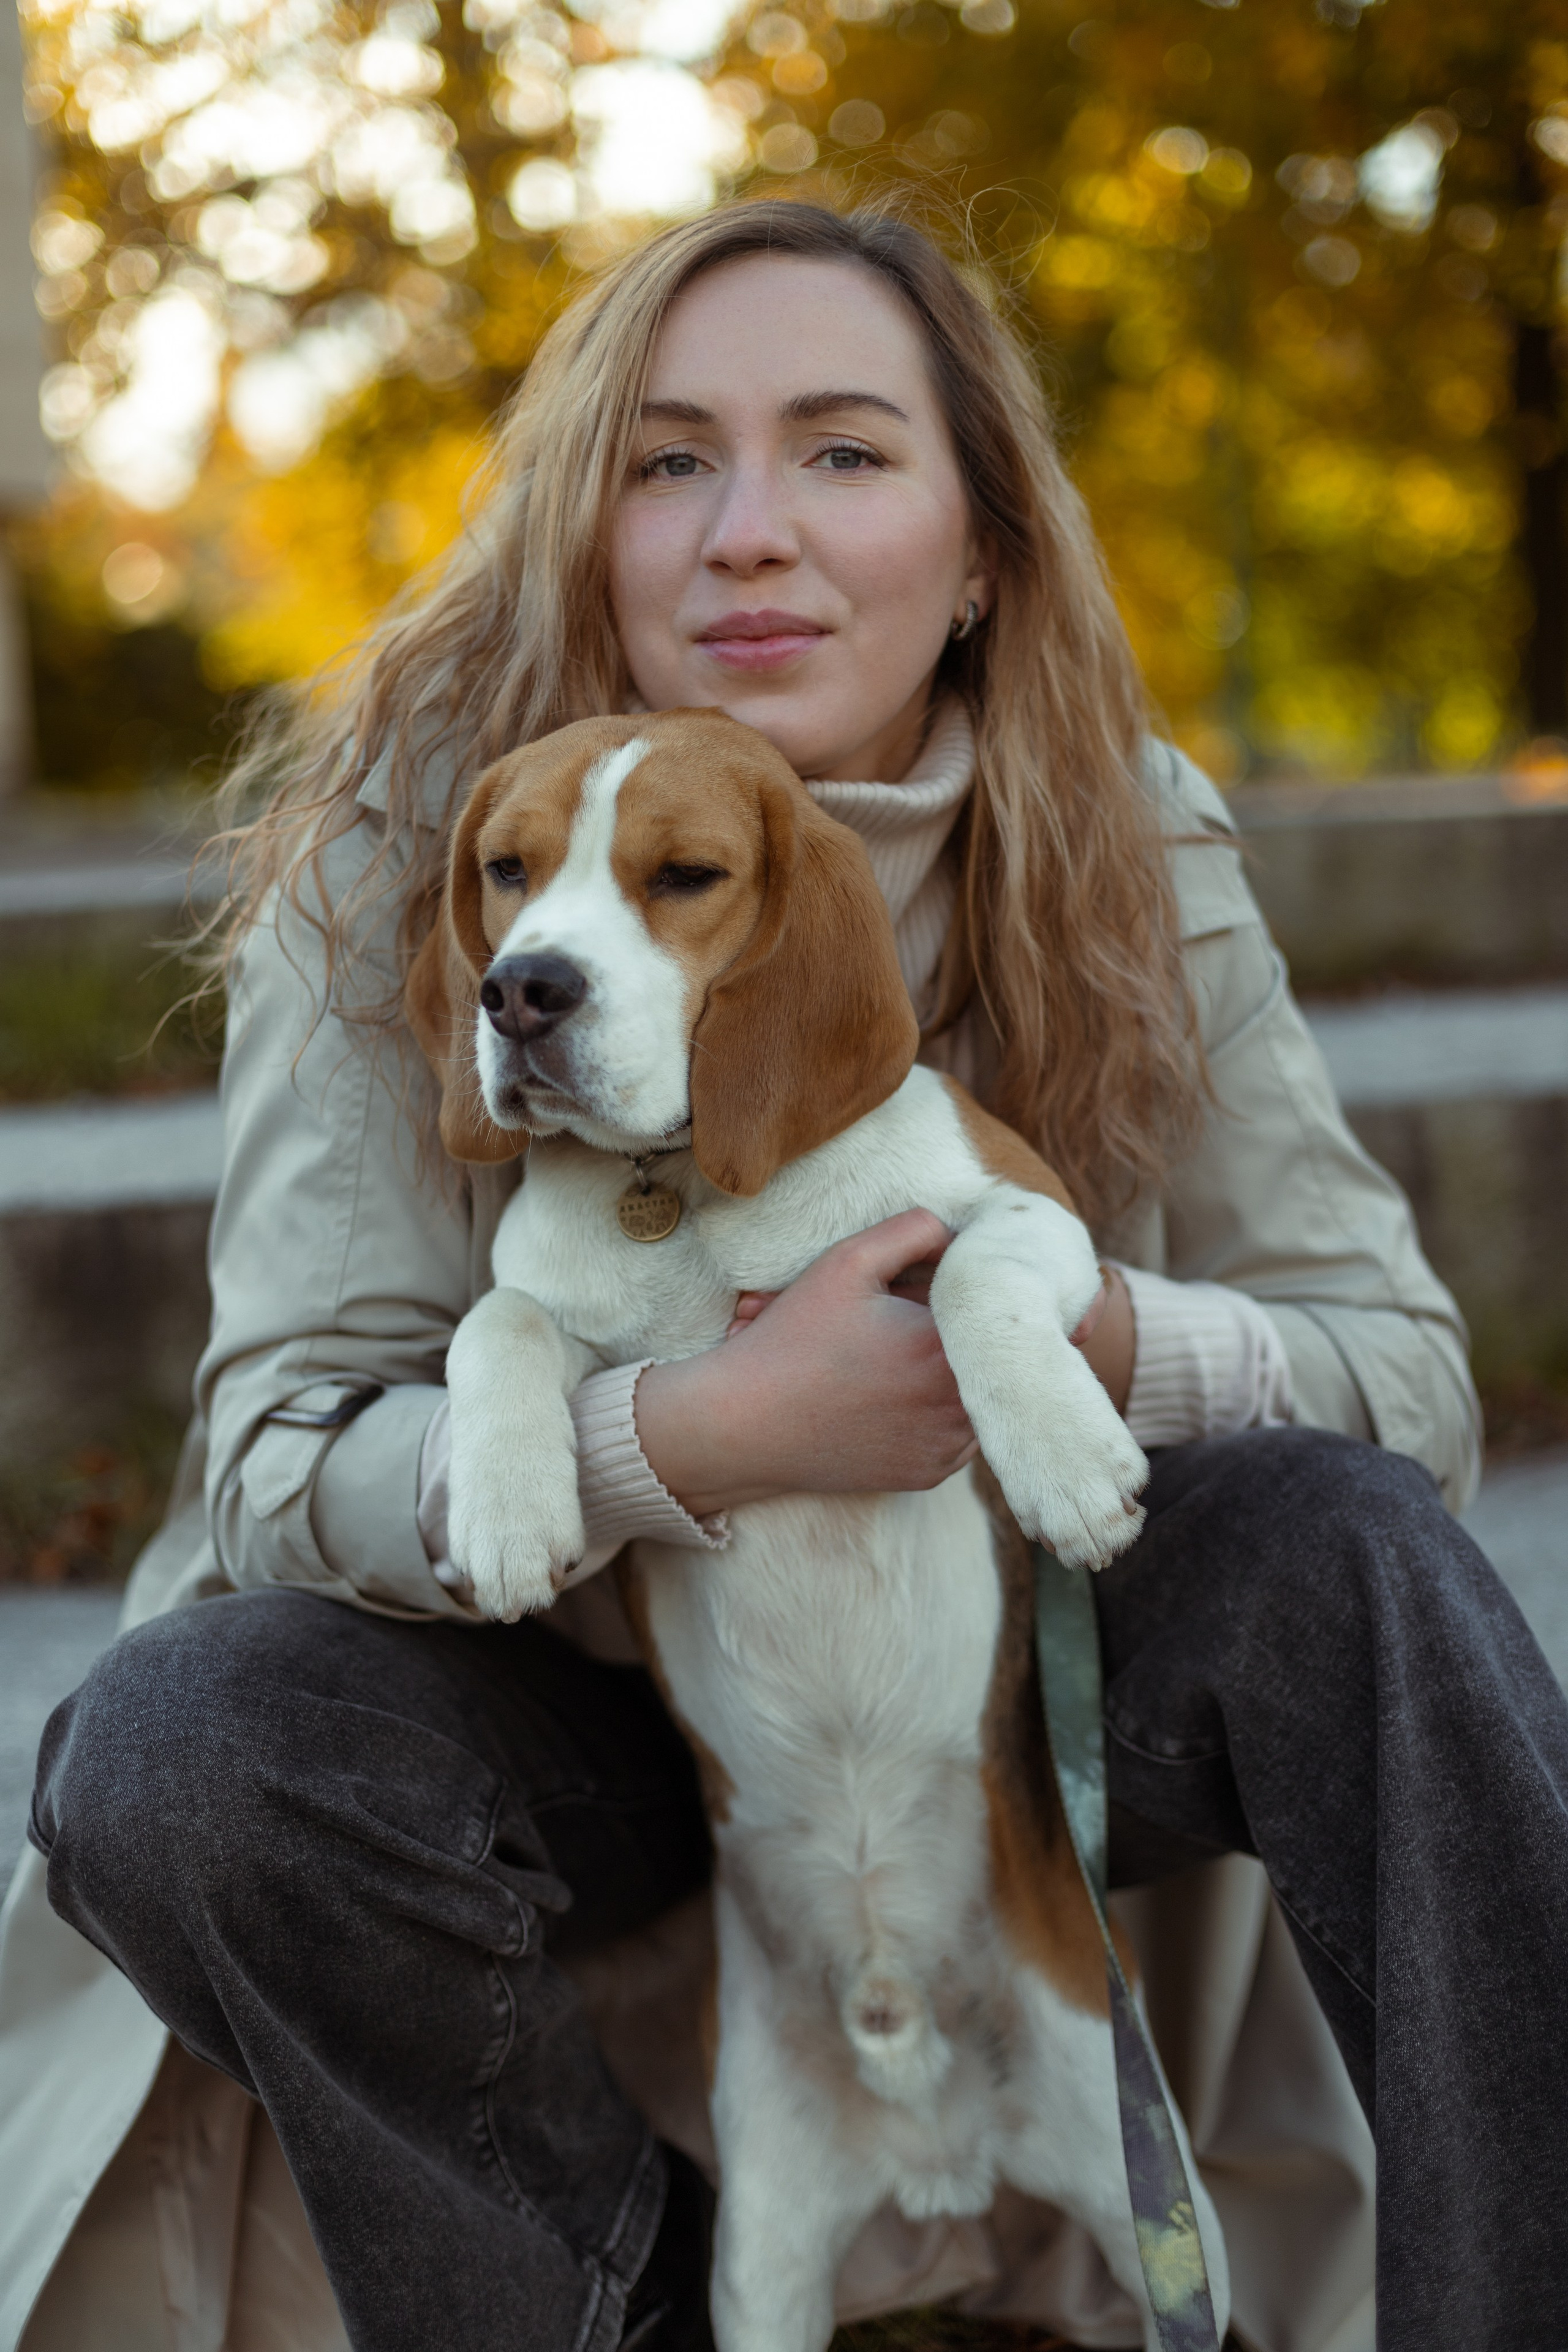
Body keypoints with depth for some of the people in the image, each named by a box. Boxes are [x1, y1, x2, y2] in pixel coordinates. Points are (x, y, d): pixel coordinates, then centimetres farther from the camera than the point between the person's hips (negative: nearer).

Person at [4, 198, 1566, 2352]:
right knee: (176, 1749, -29)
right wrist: (697, 1432, -40)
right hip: (566, 1689, -1)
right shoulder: (406, 847, -17)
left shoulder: (1119, 853, -10)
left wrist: (1096, 1336, -31)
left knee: (1355, 1546, -26)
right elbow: (279, 1462, -21)